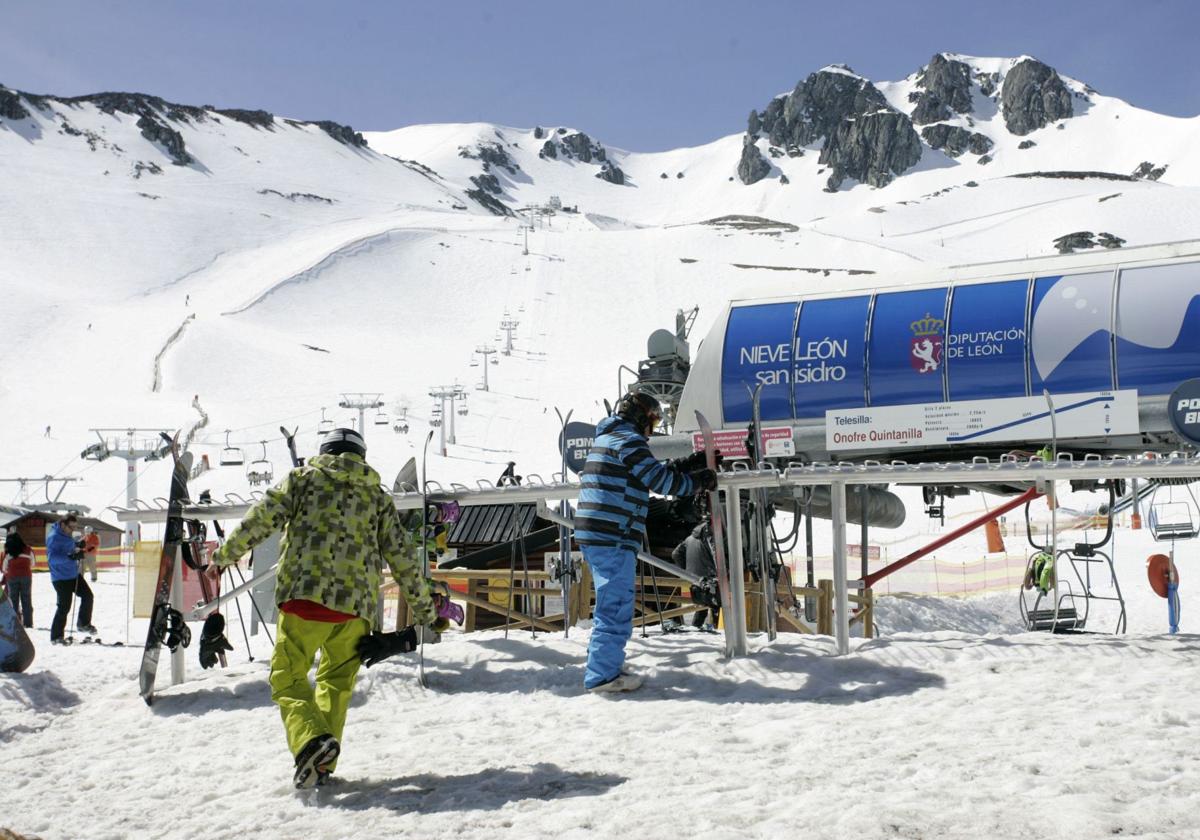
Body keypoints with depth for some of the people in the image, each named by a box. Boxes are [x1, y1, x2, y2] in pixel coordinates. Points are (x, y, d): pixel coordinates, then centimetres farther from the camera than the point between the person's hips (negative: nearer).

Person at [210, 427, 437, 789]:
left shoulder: (304, 477, 14)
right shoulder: (377, 495, 21)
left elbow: (264, 516, 3)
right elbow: (402, 555, 17)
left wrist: (227, 554, 12)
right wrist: (423, 606, 23)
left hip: (305, 592, -3)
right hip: (357, 602, 3)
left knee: (288, 677, 2)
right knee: (337, 681, 18)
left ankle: (312, 739, -23)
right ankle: (321, 763, 11)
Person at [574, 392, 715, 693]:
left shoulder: (608, 438, 24)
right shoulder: (628, 439, -8)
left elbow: (649, 473, 26)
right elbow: (659, 480, -13)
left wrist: (690, 463, 24)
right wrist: (699, 481, 0)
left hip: (593, 535, 10)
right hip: (612, 536, -10)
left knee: (611, 604, 19)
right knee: (616, 606, -7)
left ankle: (602, 668, 25)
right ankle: (603, 674, -6)